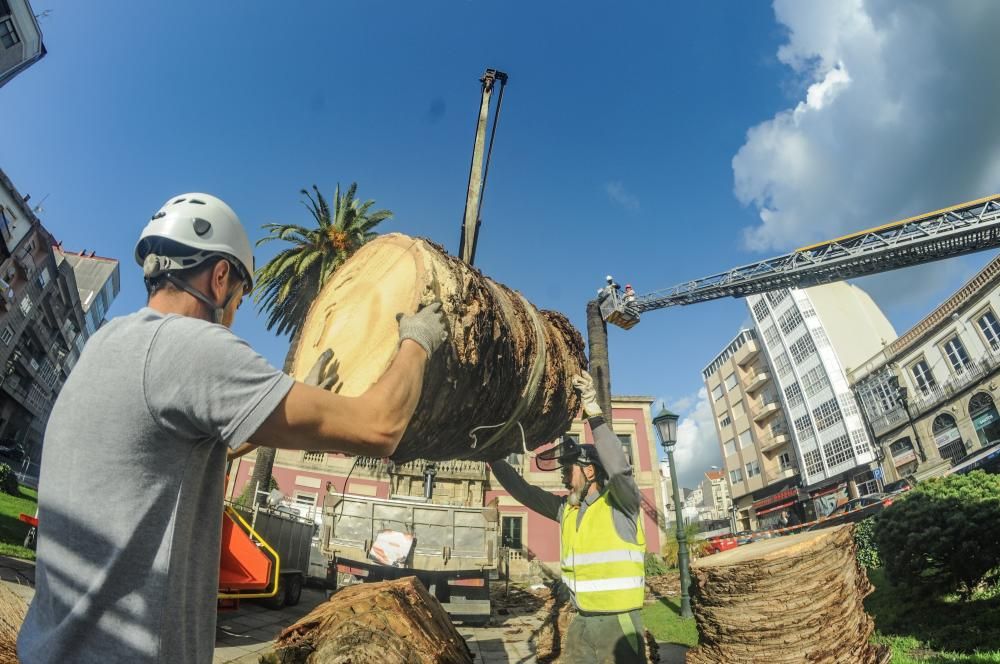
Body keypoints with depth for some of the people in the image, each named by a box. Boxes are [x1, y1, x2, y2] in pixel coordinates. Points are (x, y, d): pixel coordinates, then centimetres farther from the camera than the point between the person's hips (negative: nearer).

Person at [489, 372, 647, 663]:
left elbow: (619, 468, -30)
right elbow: (522, 490, 10)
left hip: (618, 621, -6)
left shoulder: (619, 503, -10)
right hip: (581, 621, 6)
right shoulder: (566, 508, 7)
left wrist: (594, 413, -33)